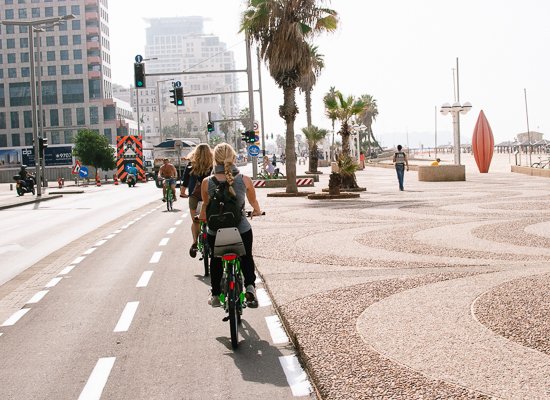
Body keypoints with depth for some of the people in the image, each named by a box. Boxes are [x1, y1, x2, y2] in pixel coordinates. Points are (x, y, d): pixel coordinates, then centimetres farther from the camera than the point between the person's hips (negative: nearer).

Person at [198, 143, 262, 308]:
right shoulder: (245, 180, -11)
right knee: (247, 257, 23)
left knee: (216, 261, 24)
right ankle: (250, 286, 3)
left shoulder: (207, 182, -12)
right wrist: (257, 211, 31)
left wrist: (202, 216, 29)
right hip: (242, 229, 0)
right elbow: (253, 201, 8)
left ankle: (216, 296, 33)